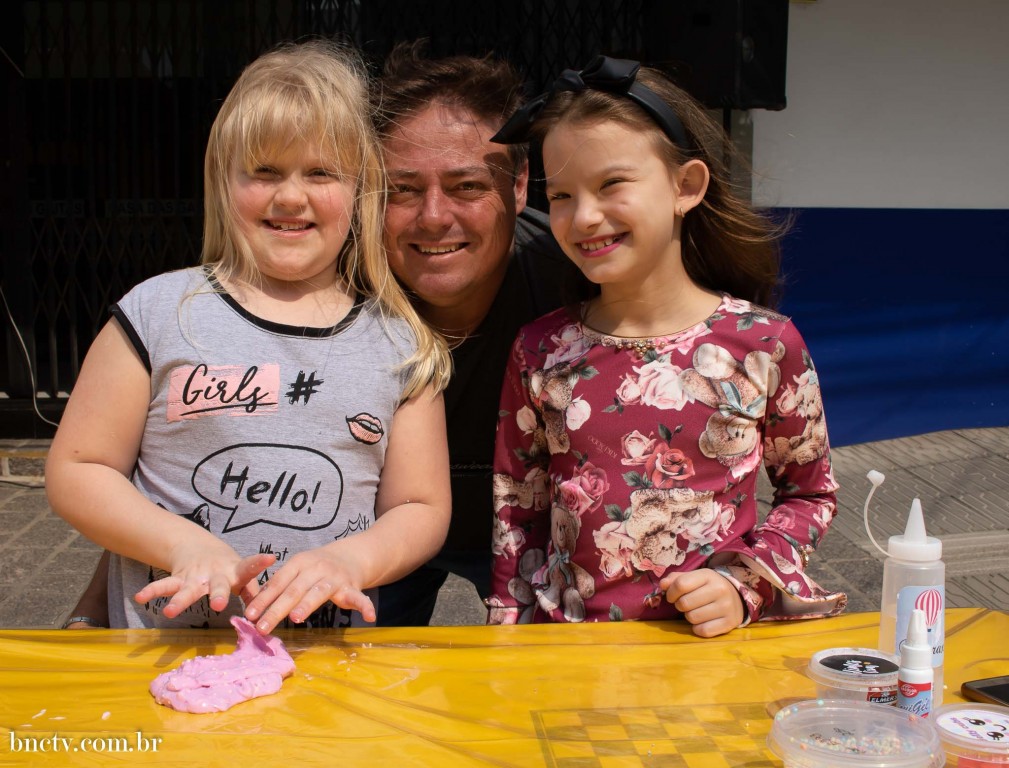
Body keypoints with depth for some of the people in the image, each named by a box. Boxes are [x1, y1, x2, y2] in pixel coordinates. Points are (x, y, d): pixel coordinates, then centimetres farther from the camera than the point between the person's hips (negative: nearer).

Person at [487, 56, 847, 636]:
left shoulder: (766, 344, -3)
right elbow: (517, 510, 11)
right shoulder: (540, 351, 3)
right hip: (571, 650, 2)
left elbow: (812, 493, 10)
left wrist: (743, 583, -4)